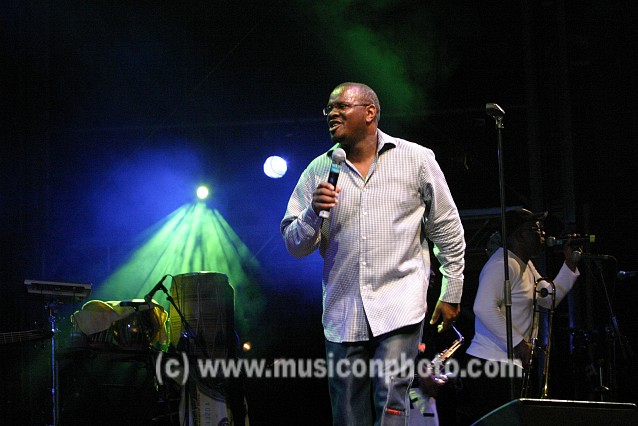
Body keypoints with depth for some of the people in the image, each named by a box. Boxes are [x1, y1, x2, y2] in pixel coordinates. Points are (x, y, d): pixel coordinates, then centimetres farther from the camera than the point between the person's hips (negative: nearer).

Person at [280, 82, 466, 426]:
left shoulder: (416, 160, 4)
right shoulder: (318, 171, 8)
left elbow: (448, 231, 9)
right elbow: (295, 246, 7)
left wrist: (451, 294, 8)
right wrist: (314, 212, -13)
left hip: (398, 307, -3)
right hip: (342, 312, 3)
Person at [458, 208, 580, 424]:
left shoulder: (525, 265, 20)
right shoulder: (503, 265, -15)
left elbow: (549, 298, 25)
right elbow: (484, 308, -26)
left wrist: (570, 263, 16)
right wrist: (519, 343, -20)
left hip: (511, 365, 10)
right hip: (493, 365, -10)